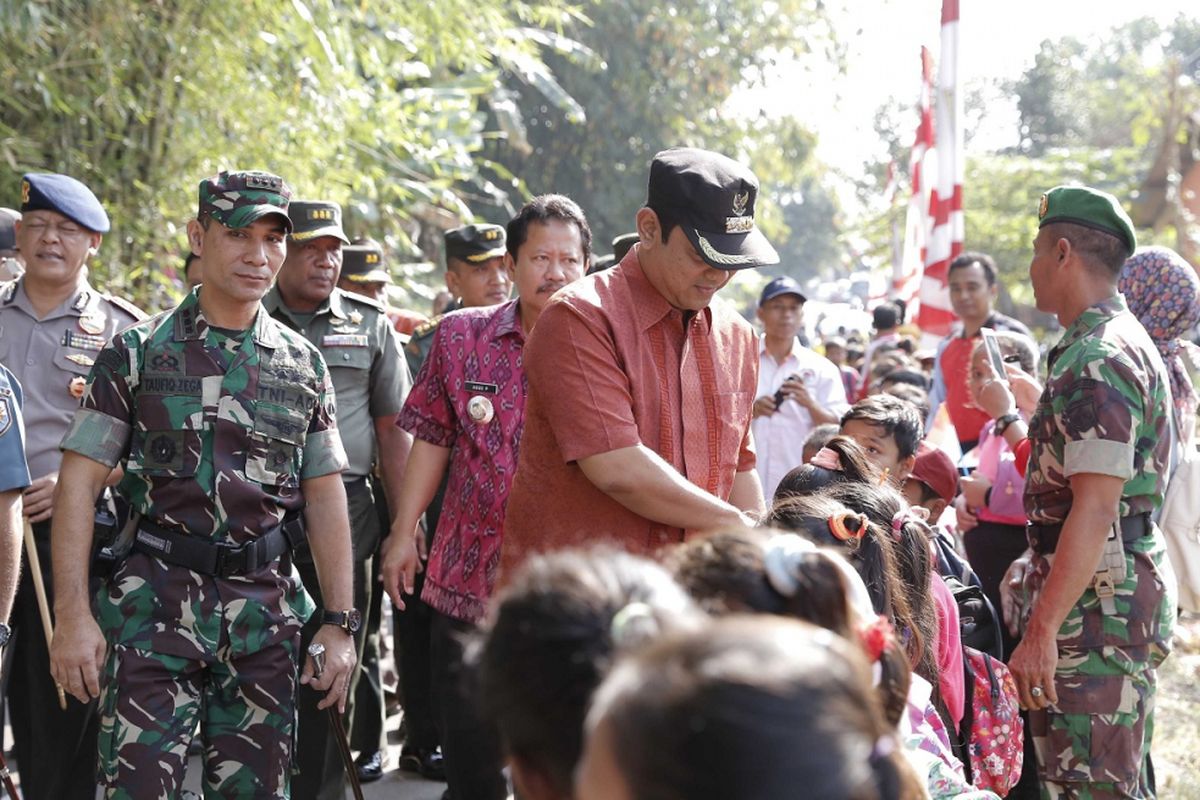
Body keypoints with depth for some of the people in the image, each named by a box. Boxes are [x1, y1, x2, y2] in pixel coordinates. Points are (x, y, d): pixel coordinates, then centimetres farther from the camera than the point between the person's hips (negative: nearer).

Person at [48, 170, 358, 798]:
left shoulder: (302, 364, 10)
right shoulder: (138, 352, 1)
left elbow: (324, 498, 11)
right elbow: (80, 483, -2)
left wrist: (339, 623, 5)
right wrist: (73, 615, -11)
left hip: (266, 609, 3)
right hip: (154, 605, -3)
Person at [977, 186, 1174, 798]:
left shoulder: (1099, 361, -18)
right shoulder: (1122, 343, 18)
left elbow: (1095, 506, -26)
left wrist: (1041, 630, -28)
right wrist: (1006, 414, 34)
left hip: (1096, 601, -11)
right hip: (1127, 585, 11)